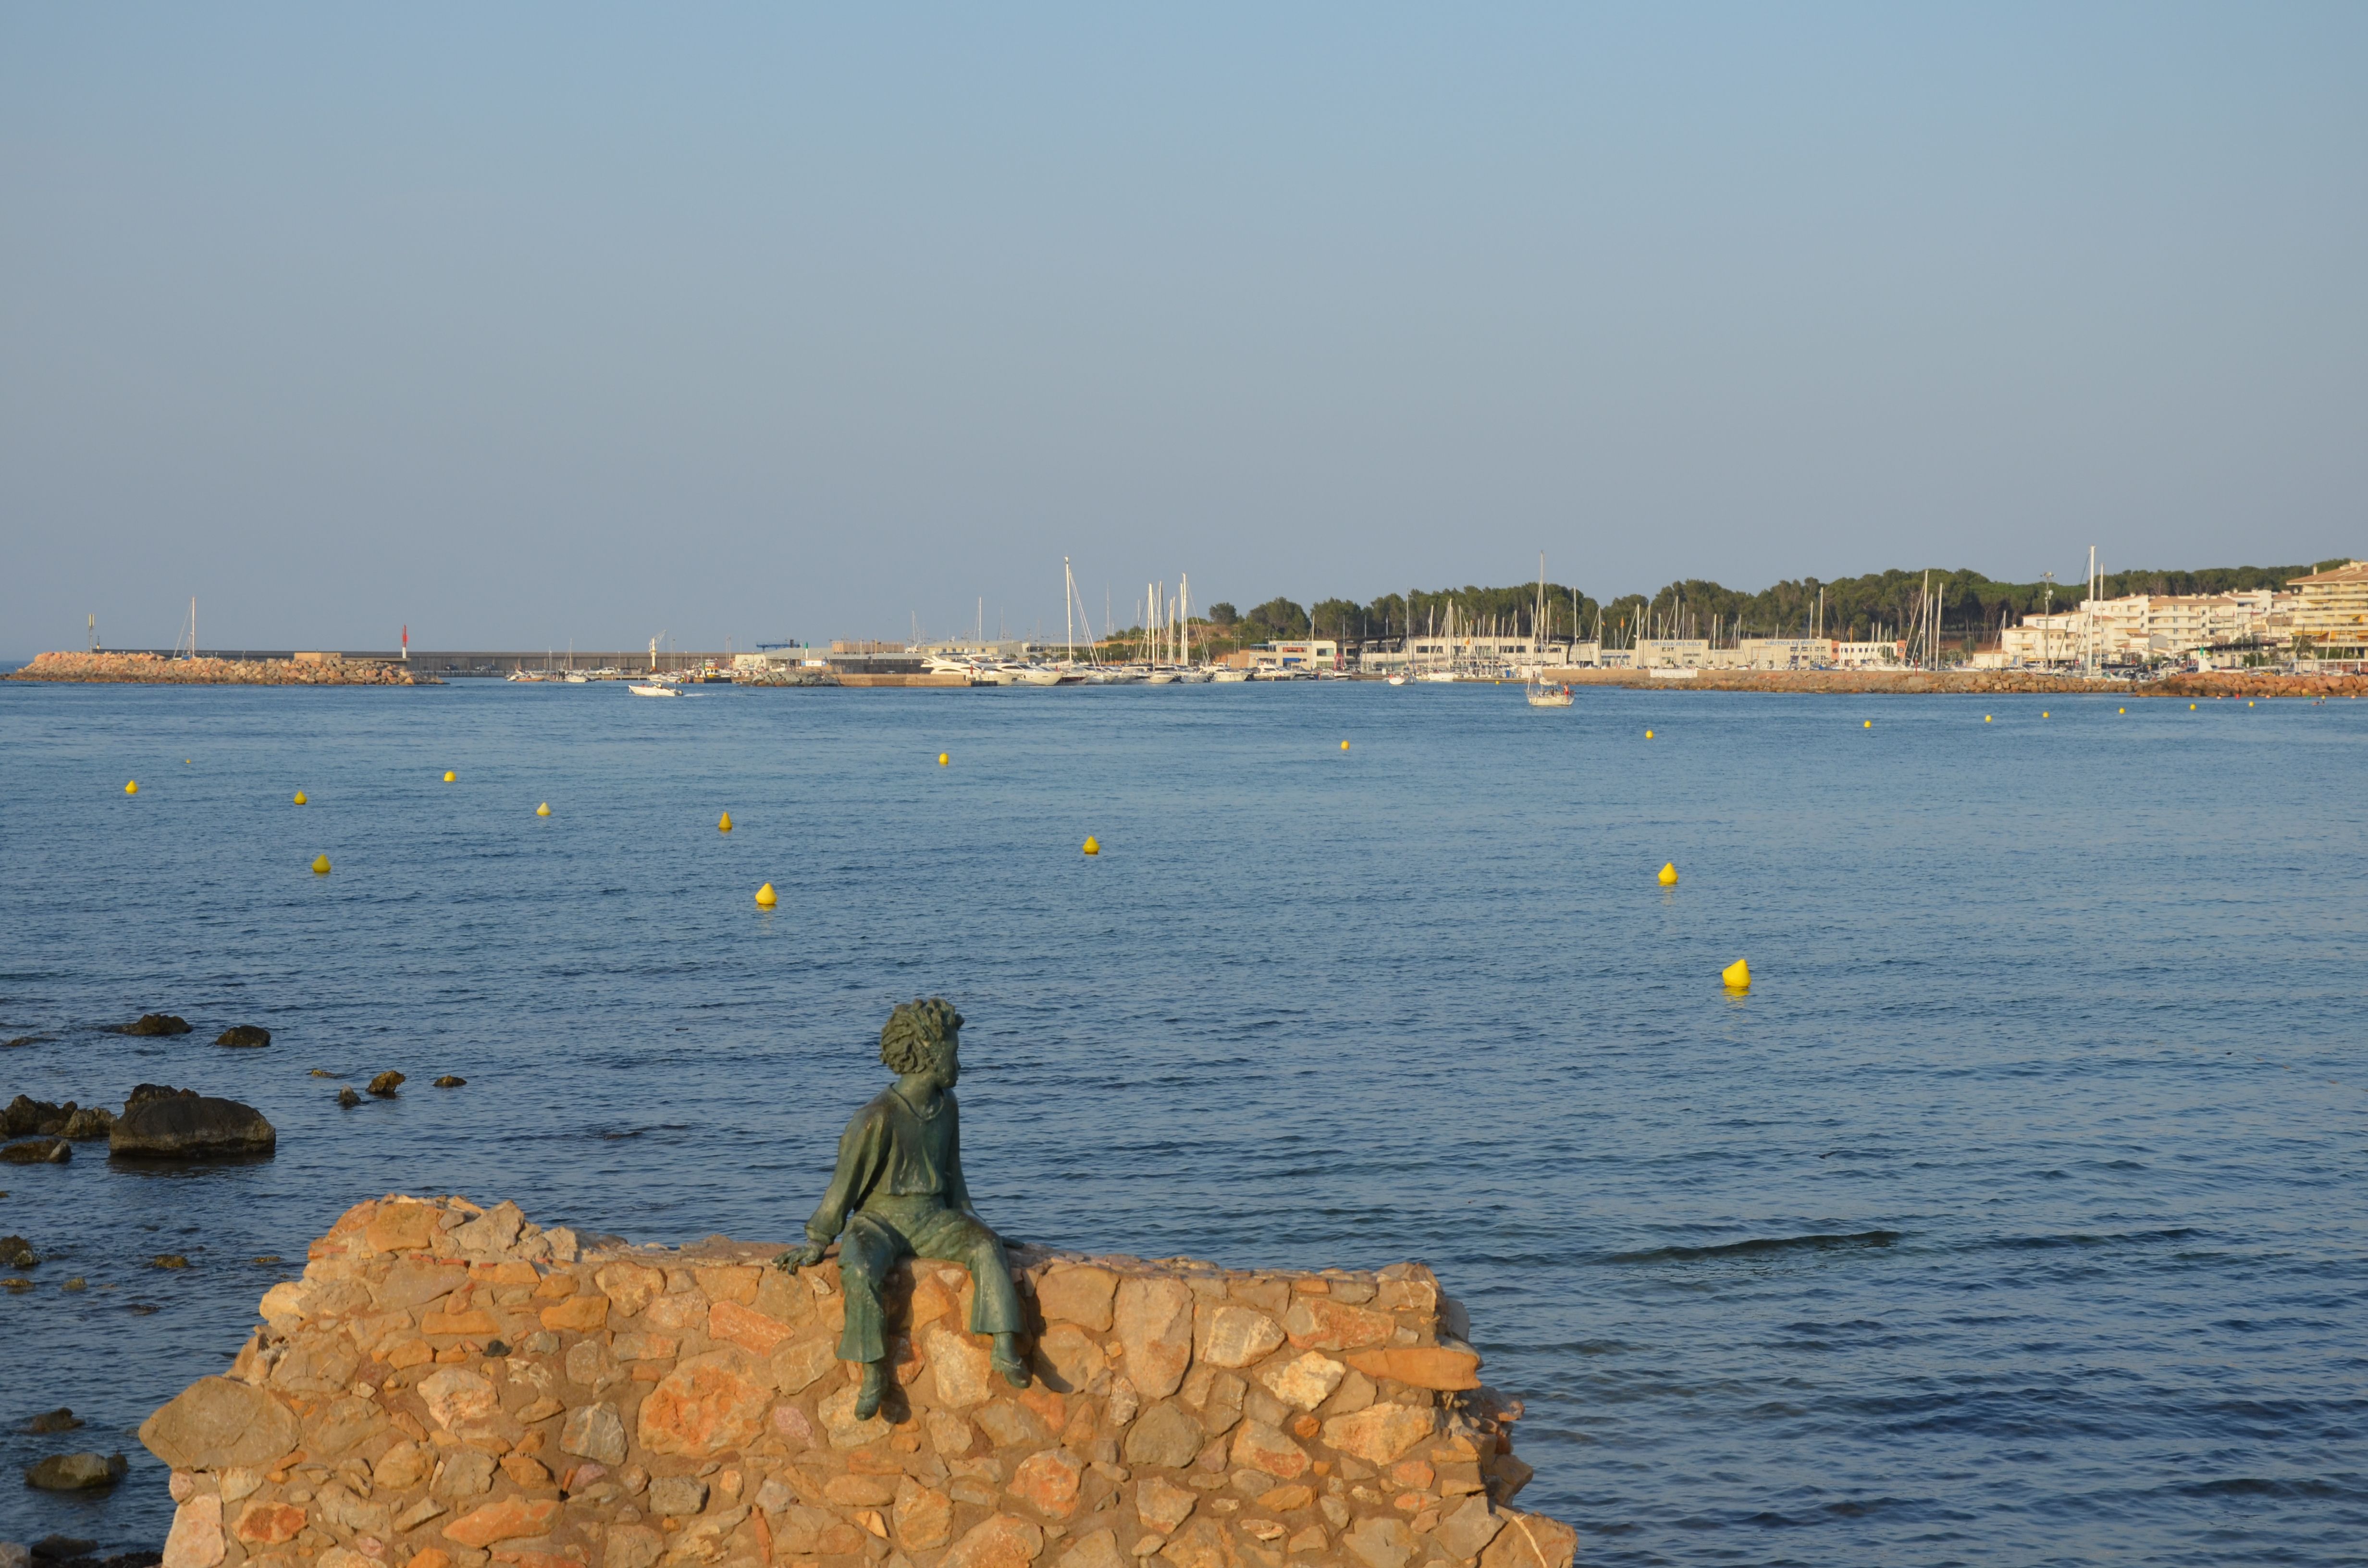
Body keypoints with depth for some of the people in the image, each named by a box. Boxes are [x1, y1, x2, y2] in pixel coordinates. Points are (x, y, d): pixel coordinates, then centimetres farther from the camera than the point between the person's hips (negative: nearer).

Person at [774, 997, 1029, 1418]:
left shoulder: (946, 1106, 6)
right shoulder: (879, 1117, -17)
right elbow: (846, 1180, -12)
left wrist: (966, 1219, 15)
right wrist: (817, 1242, -8)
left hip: (931, 1218, 5)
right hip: (880, 1218, -5)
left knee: (985, 1245, -24)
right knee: (860, 1272, -36)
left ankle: (1005, 1350, -31)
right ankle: (873, 1372, -27)